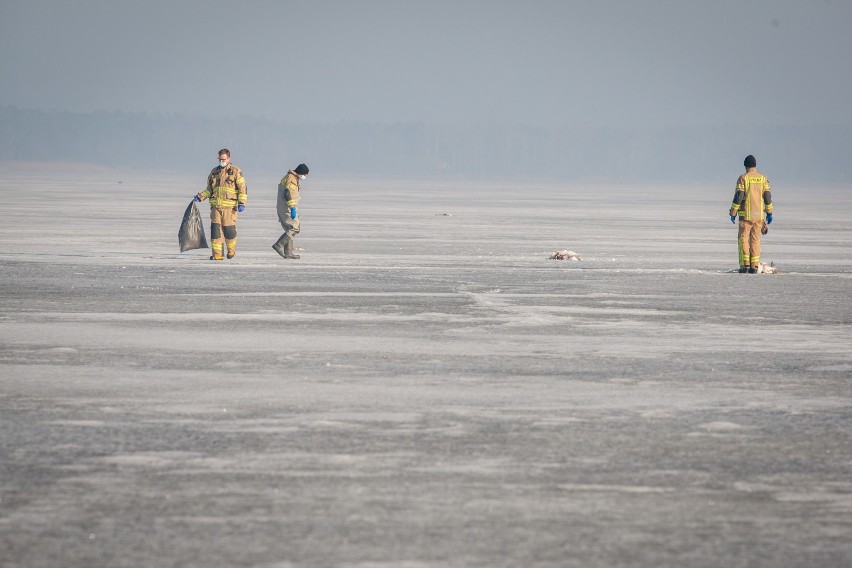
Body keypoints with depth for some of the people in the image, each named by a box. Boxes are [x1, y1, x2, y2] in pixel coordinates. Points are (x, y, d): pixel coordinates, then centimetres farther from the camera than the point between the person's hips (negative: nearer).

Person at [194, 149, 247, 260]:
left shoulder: (236, 172, 0)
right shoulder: (214, 172, 14)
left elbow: (242, 188, -2)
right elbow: (209, 189, 21)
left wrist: (241, 203, -12)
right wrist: (200, 197, 5)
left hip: (229, 206, -4)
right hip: (216, 206, 4)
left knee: (229, 230, -2)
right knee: (215, 229, -5)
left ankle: (231, 250, 24)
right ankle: (217, 254, -3)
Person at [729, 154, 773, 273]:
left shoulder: (743, 178, -7)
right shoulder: (762, 178, 4)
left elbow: (738, 196, -11)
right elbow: (767, 196, 3)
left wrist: (733, 213, -4)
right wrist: (769, 213, 11)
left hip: (746, 214, -3)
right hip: (759, 214, 3)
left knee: (743, 238, 4)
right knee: (755, 240, 8)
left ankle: (745, 264, -6)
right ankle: (754, 266, 4)